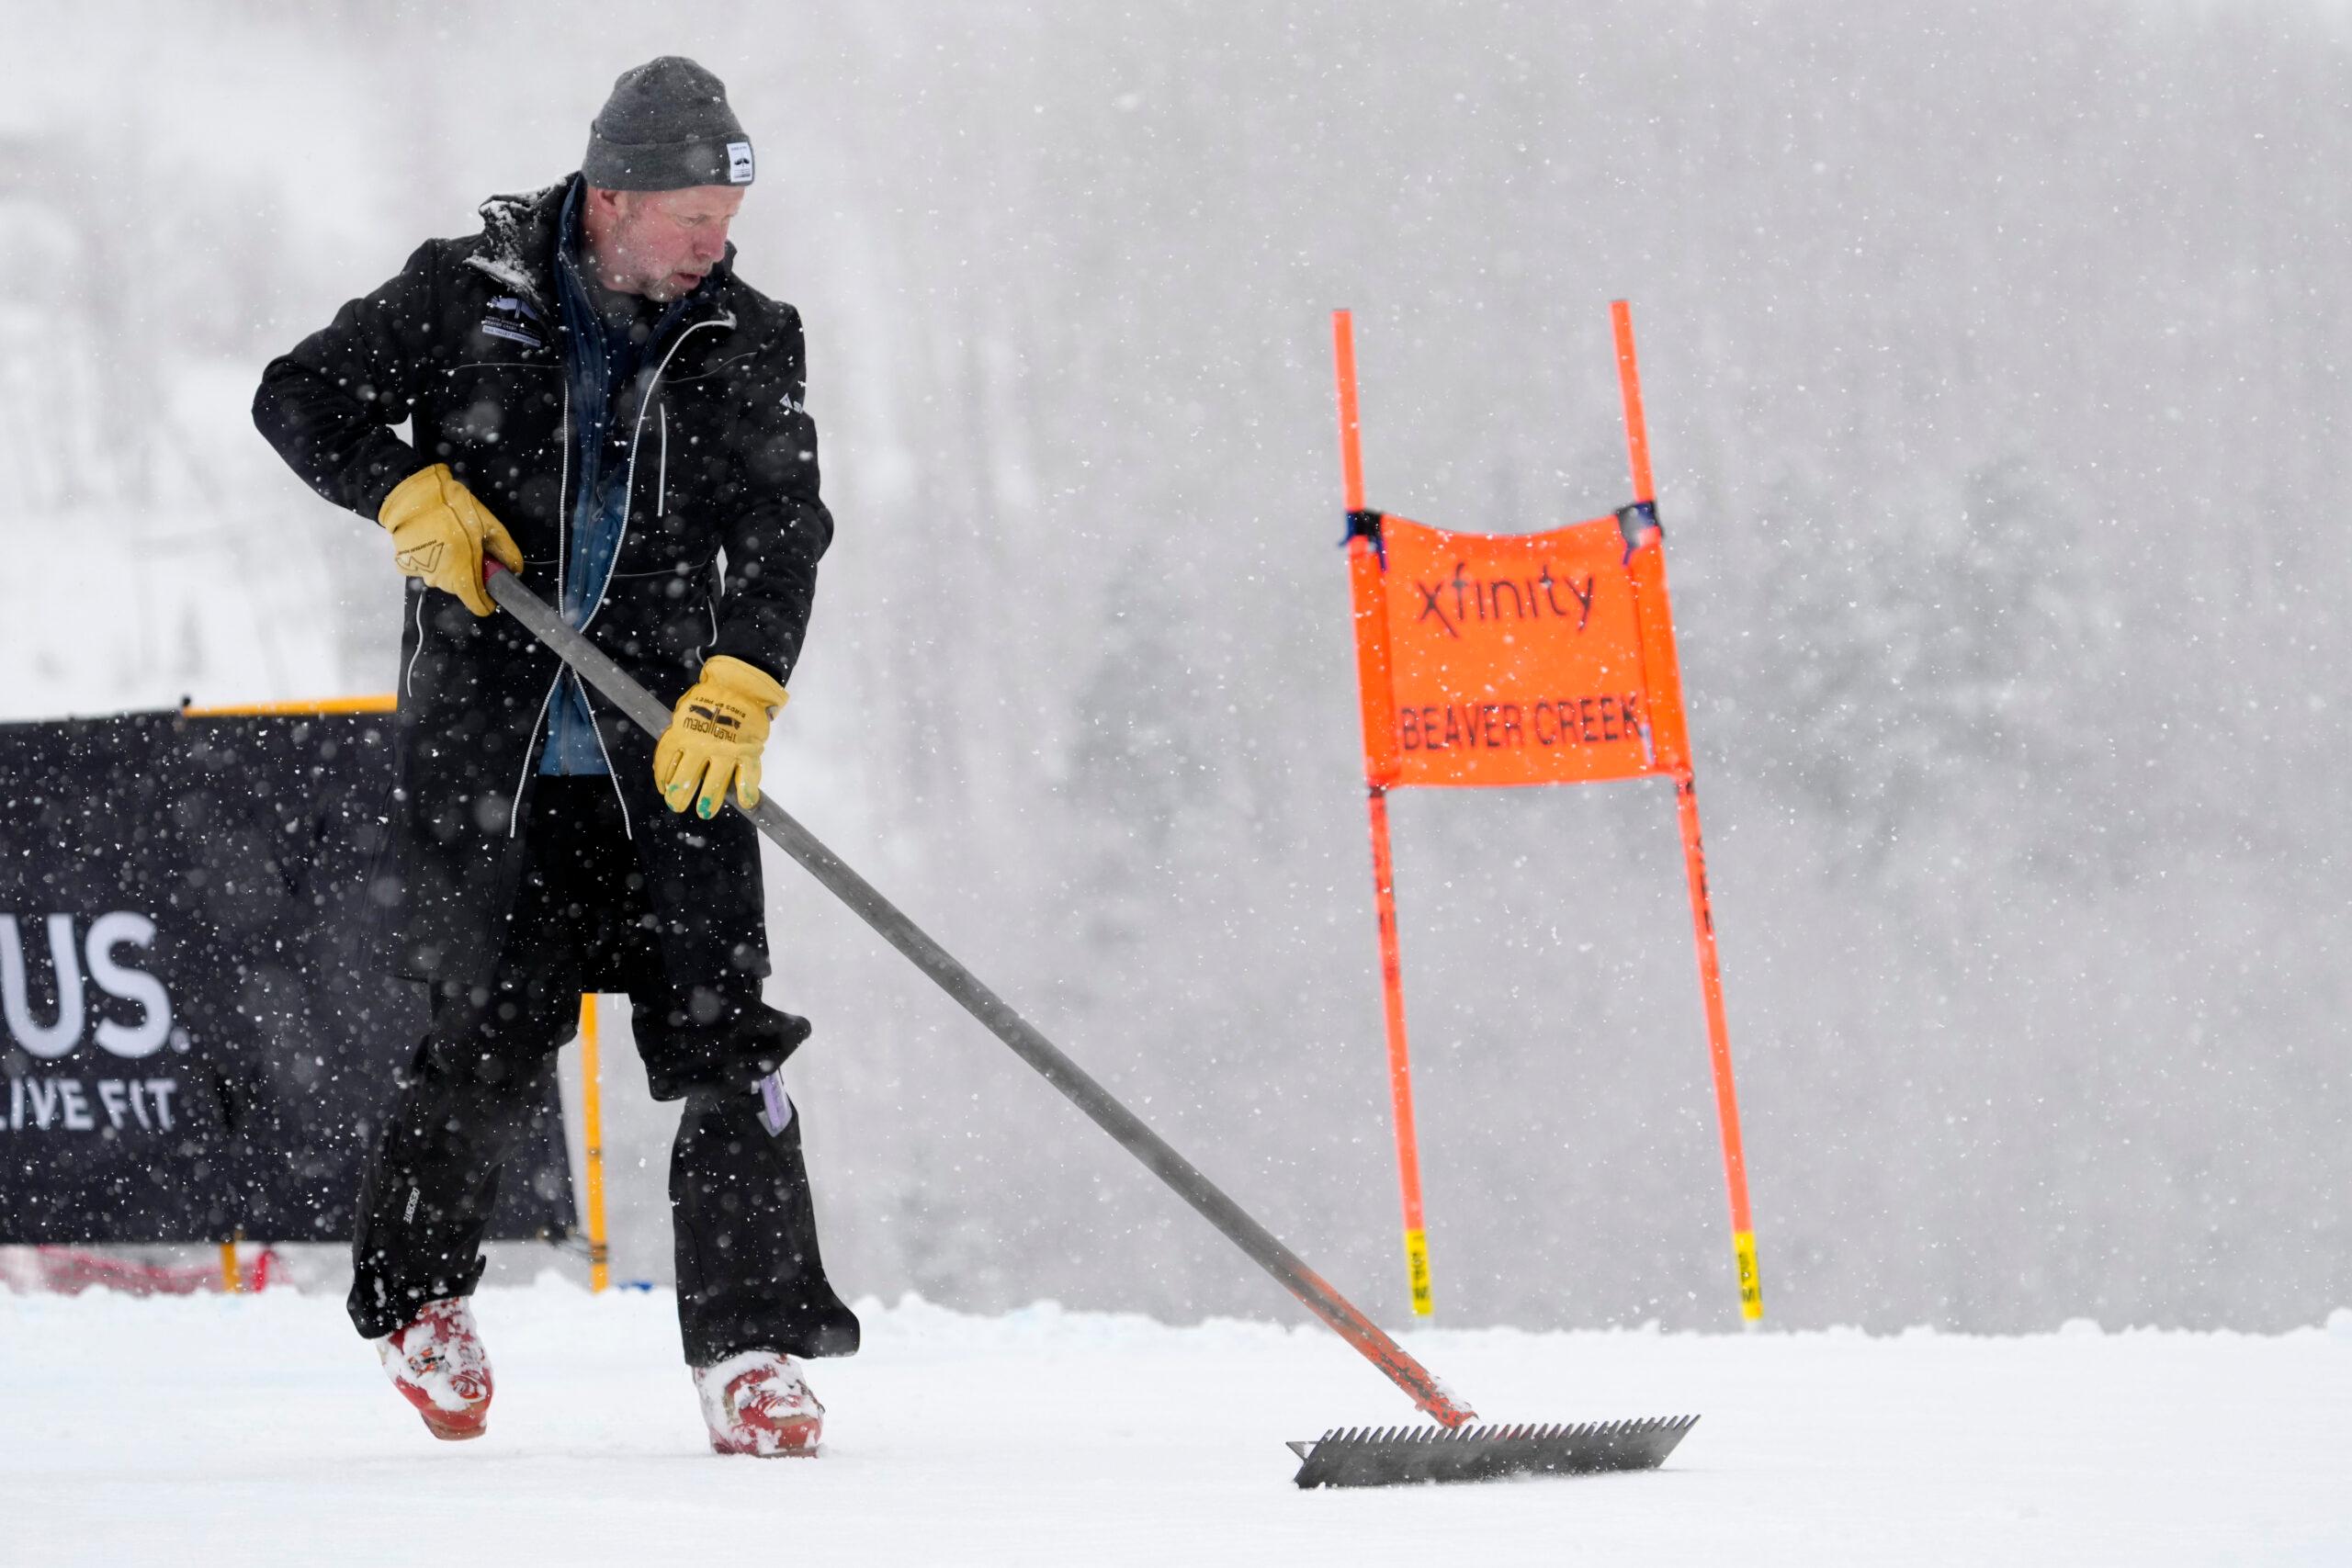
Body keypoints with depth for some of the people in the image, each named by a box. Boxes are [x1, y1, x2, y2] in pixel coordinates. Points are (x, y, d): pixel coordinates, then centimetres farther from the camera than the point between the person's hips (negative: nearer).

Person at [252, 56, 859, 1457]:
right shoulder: (472, 296, 0)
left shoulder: (745, 342, 4)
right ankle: (416, 1288, 28)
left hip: (668, 747, 1)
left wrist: (745, 676, -24)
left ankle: (754, 1352, -7)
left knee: (722, 1038, -10)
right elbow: (302, 398, 8)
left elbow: (782, 528, -7)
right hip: (485, 750, -1)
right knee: (495, 1050, 0)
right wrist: (407, 487, -11)